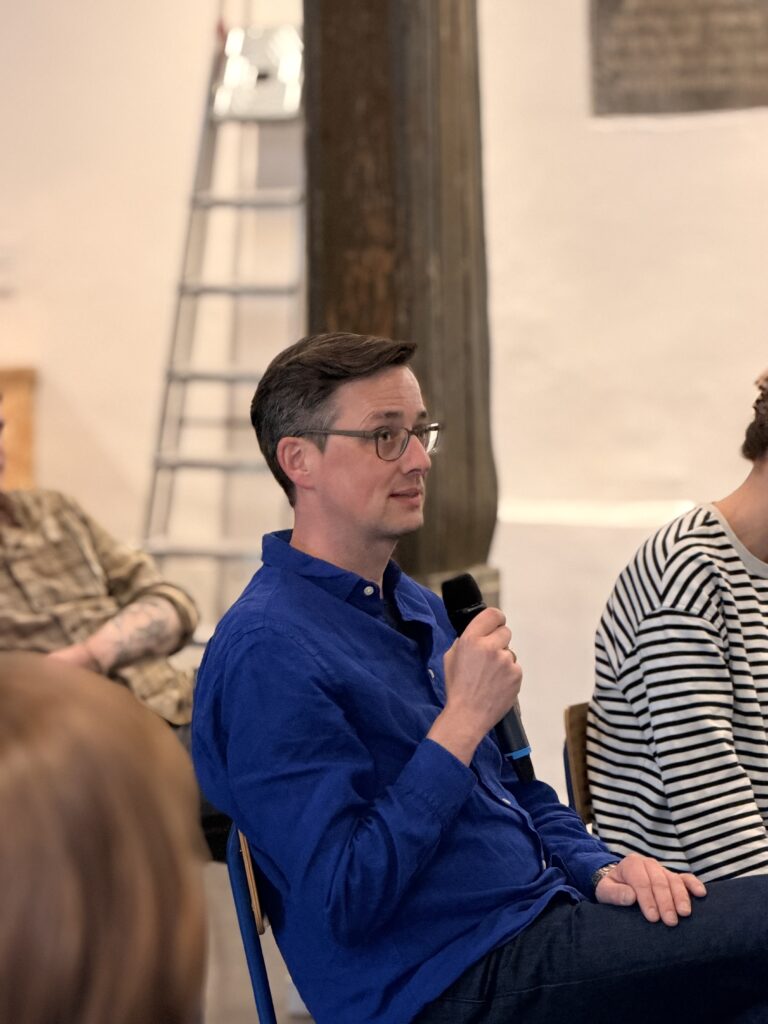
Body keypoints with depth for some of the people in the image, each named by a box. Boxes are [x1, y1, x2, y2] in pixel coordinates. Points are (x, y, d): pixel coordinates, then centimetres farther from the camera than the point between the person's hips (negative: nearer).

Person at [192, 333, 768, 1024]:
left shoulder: (417, 608, 16)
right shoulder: (267, 654, -15)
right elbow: (344, 906, -21)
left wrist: (600, 869, 5)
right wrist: (463, 721, -18)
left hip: (539, 929, 9)